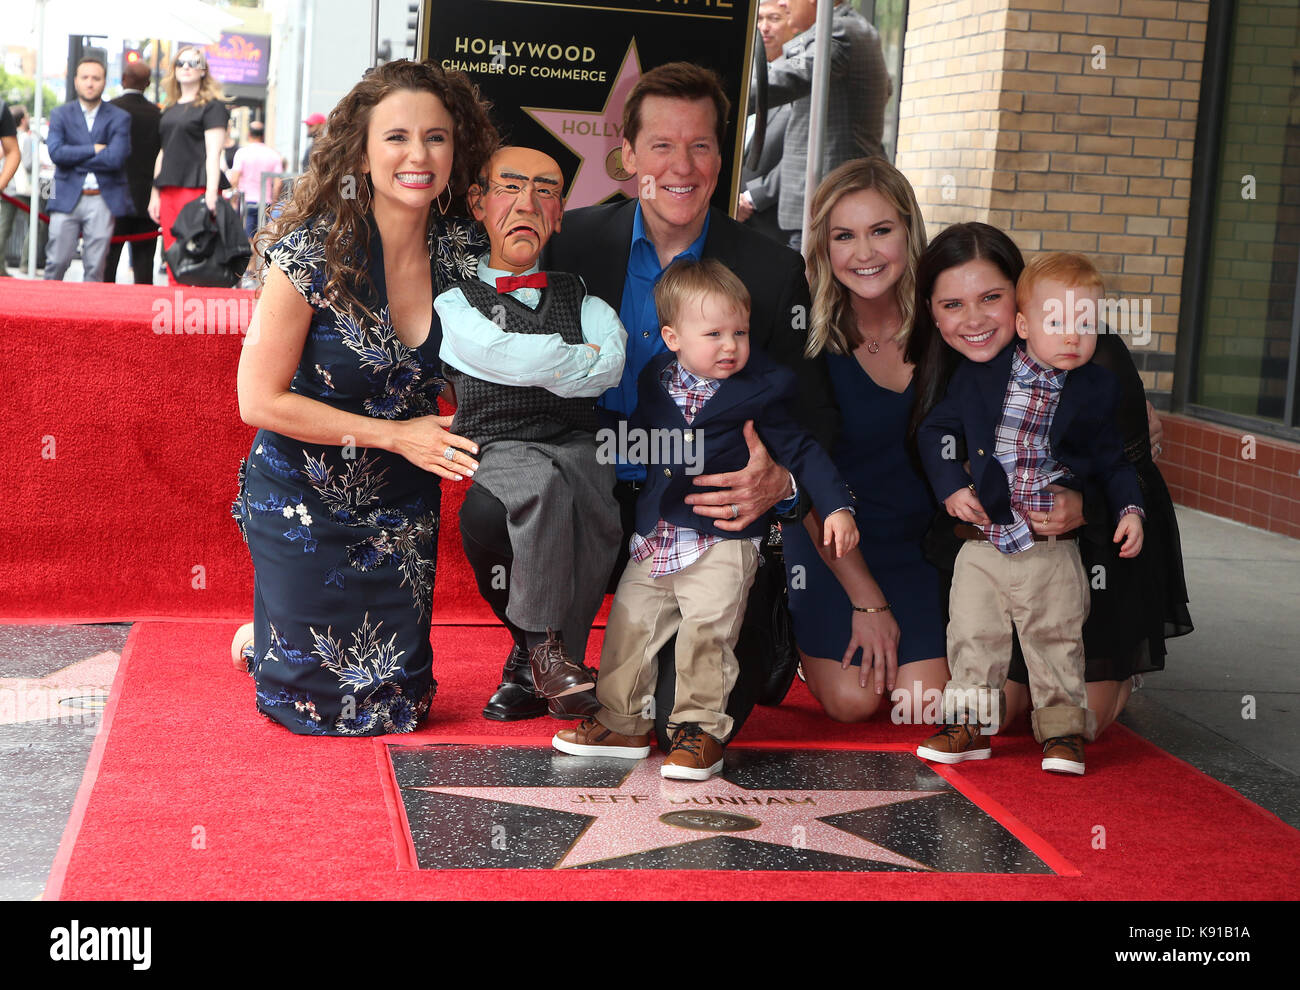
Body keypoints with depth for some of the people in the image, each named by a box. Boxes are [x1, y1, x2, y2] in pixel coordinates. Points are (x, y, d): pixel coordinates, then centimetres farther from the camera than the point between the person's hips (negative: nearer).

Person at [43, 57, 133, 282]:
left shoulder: (119, 118, 5)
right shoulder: (60, 114, 9)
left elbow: (115, 158, -10)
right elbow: (56, 152, -7)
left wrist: (74, 157, -5)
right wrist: (93, 149, -9)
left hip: (103, 200, -1)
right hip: (67, 198, 1)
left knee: (95, 268, 0)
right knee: (56, 263, -1)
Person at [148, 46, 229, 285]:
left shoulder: (212, 106, 0)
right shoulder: (170, 109, 21)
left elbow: (213, 153, -9)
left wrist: (211, 194, -18)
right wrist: (155, 193, 18)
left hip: (196, 188, -7)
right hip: (169, 191, 7)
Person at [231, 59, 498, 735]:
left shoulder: (462, 250, -8)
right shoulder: (314, 251, -21)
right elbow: (260, 400, -18)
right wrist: (395, 433, -19)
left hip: (399, 506, 4)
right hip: (304, 501, -4)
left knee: (396, 702, 12)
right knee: (317, 700, 6)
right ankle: (264, 636, 38)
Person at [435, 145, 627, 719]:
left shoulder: (578, 297, 22)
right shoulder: (454, 299, 11)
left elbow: (613, 362, 1)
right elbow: (502, 356, -8)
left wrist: (541, 370, -6)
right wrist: (580, 359, 2)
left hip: (578, 442, 3)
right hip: (499, 448, -2)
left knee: (593, 499, -32)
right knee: (544, 485, -37)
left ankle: (531, 668, -23)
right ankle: (544, 646, -26)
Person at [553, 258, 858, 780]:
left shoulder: (760, 390, -5)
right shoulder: (654, 382, 5)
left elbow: (800, 450, -1)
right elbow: (631, 444, 22)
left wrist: (837, 506, -8)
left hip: (722, 540, -4)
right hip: (654, 539, 5)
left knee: (706, 629, -12)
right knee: (629, 622, 7)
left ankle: (701, 729, 3)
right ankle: (622, 723, 21)